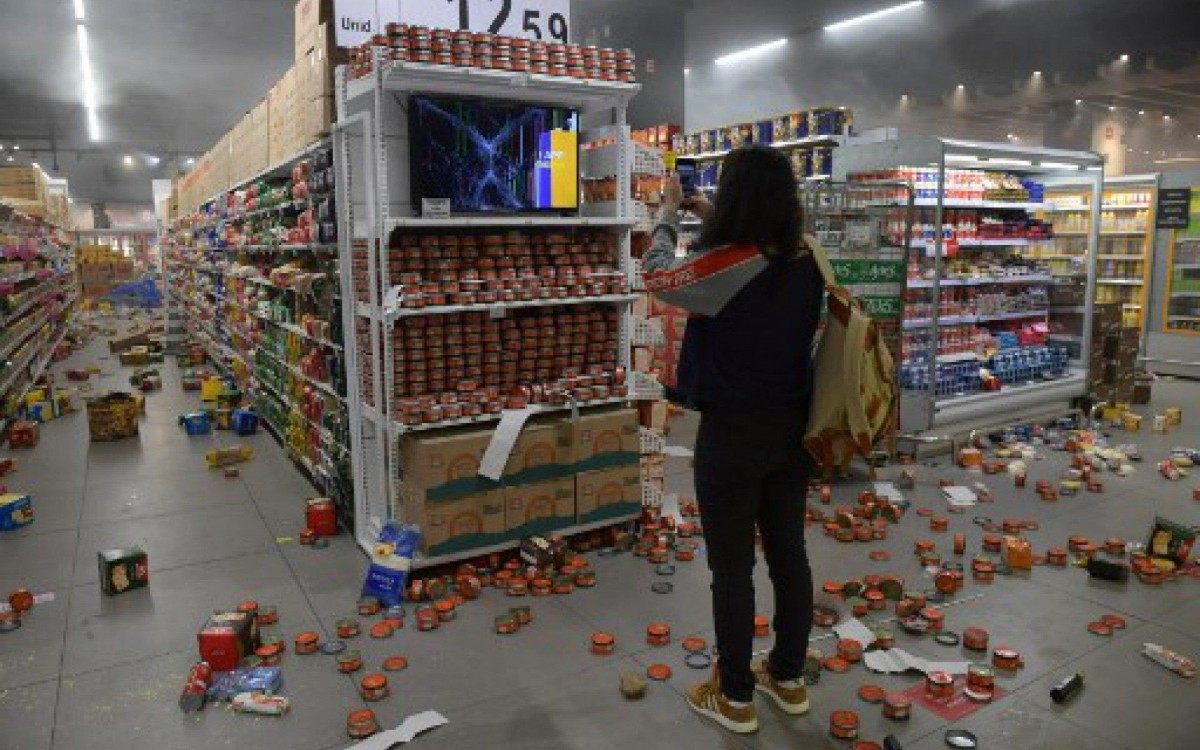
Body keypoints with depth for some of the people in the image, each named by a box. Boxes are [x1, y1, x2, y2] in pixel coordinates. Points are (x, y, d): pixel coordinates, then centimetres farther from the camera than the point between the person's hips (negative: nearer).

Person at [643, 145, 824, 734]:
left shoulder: (724, 266, -21)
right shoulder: (805, 262, -3)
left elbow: (657, 276, -2)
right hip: (792, 429, 7)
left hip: (732, 434, -7)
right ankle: (788, 678, 36)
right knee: (788, 554, 18)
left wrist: (668, 215, 13)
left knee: (732, 568, 8)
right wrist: (711, 221, 21)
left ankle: (735, 698, 24)